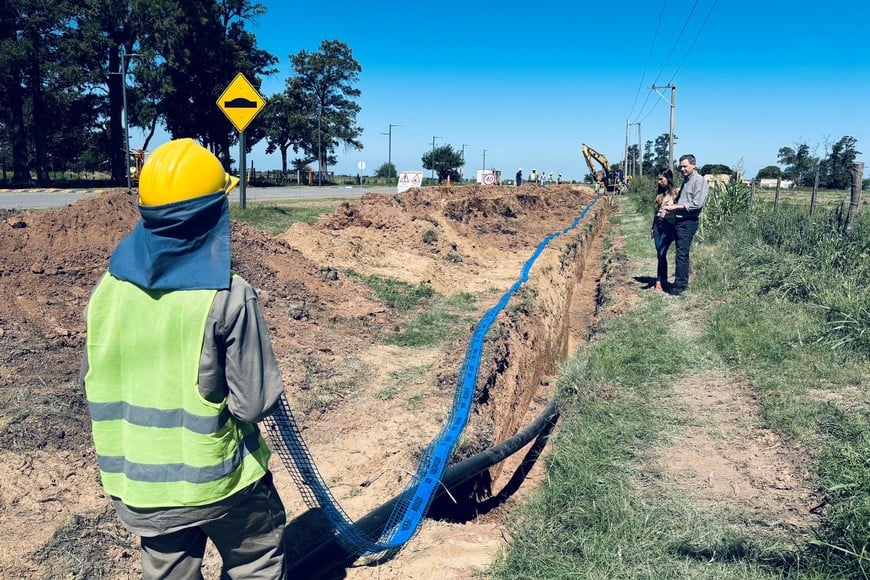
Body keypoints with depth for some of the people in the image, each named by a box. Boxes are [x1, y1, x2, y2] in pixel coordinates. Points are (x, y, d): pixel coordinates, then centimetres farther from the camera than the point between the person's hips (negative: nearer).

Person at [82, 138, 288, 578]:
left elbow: (93, 382, 4)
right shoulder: (228, 295, -22)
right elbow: (255, 403, -19)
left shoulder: (107, 289, -7)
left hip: (134, 485, 5)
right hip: (217, 479, -4)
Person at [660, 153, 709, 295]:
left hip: (688, 222, -9)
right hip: (679, 220, 9)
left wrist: (676, 206, -18)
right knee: (682, 253, 13)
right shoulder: (685, 180, 19)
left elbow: (697, 203, -18)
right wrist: (671, 205, 7)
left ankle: (679, 285, -9)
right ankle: (683, 282, 21)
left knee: (682, 253, -11)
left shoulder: (699, 180, -9)